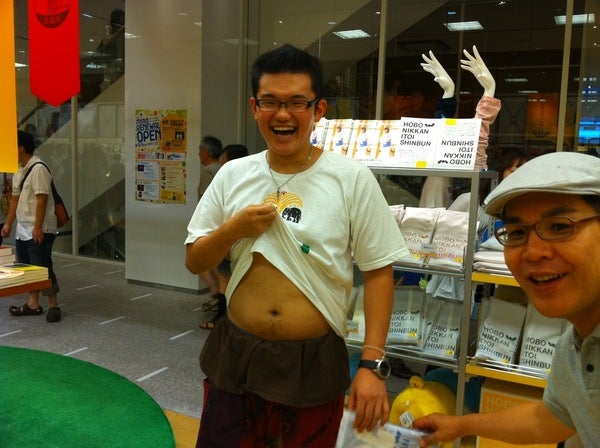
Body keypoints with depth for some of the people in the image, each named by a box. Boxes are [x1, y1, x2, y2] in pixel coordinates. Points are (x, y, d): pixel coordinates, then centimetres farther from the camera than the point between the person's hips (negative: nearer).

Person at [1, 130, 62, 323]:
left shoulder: (38, 168, -15)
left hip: (39, 231, -9)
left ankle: (53, 306, 5)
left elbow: (42, 199, -20)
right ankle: (33, 304, 23)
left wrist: (38, 227, -23)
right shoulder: (19, 171, 14)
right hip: (22, 231, 9)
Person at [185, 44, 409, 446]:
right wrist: (234, 229, -13)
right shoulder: (233, 175, 0)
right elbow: (194, 261, 6)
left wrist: (373, 364, -12)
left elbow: (378, 273, -7)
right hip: (235, 355, 3)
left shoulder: (353, 179, -9)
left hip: (314, 362, -2)